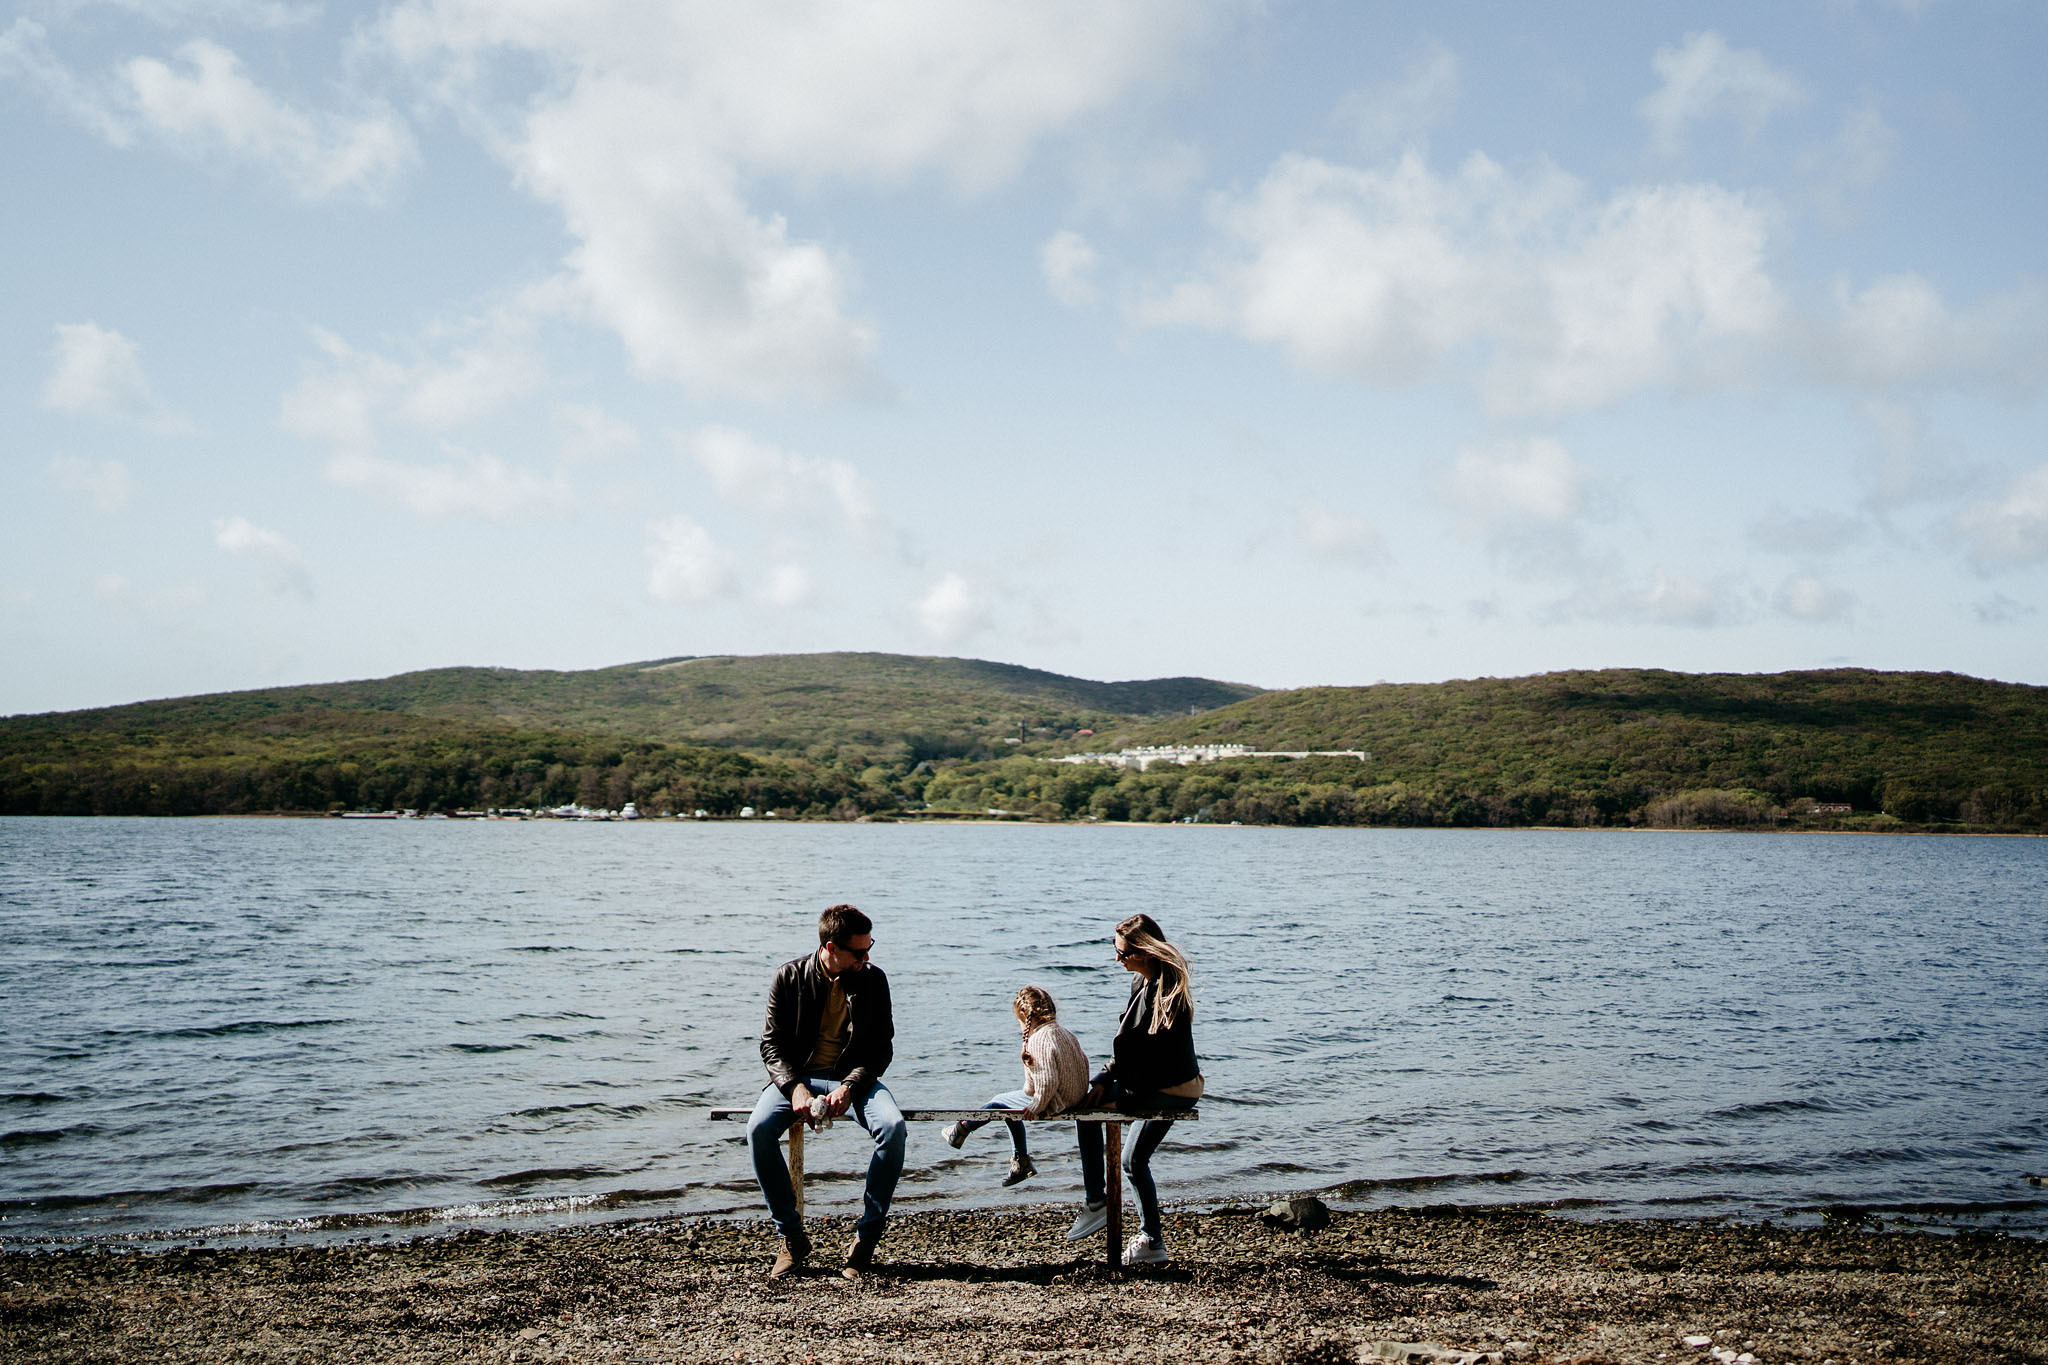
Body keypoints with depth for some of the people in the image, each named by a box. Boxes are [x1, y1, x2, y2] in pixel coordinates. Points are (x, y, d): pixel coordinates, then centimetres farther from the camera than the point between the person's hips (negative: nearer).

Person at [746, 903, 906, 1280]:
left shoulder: (873, 979, -1)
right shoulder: (790, 977, -3)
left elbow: (882, 1047, -1)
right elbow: (771, 1042, -1)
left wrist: (850, 1087, -18)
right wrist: (795, 1087, -19)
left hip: (854, 1076, 0)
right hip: (798, 1076, 0)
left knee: (893, 1128, -30)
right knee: (759, 1129, -30)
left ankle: (866, 1236, -15)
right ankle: (792, 1238, -14)